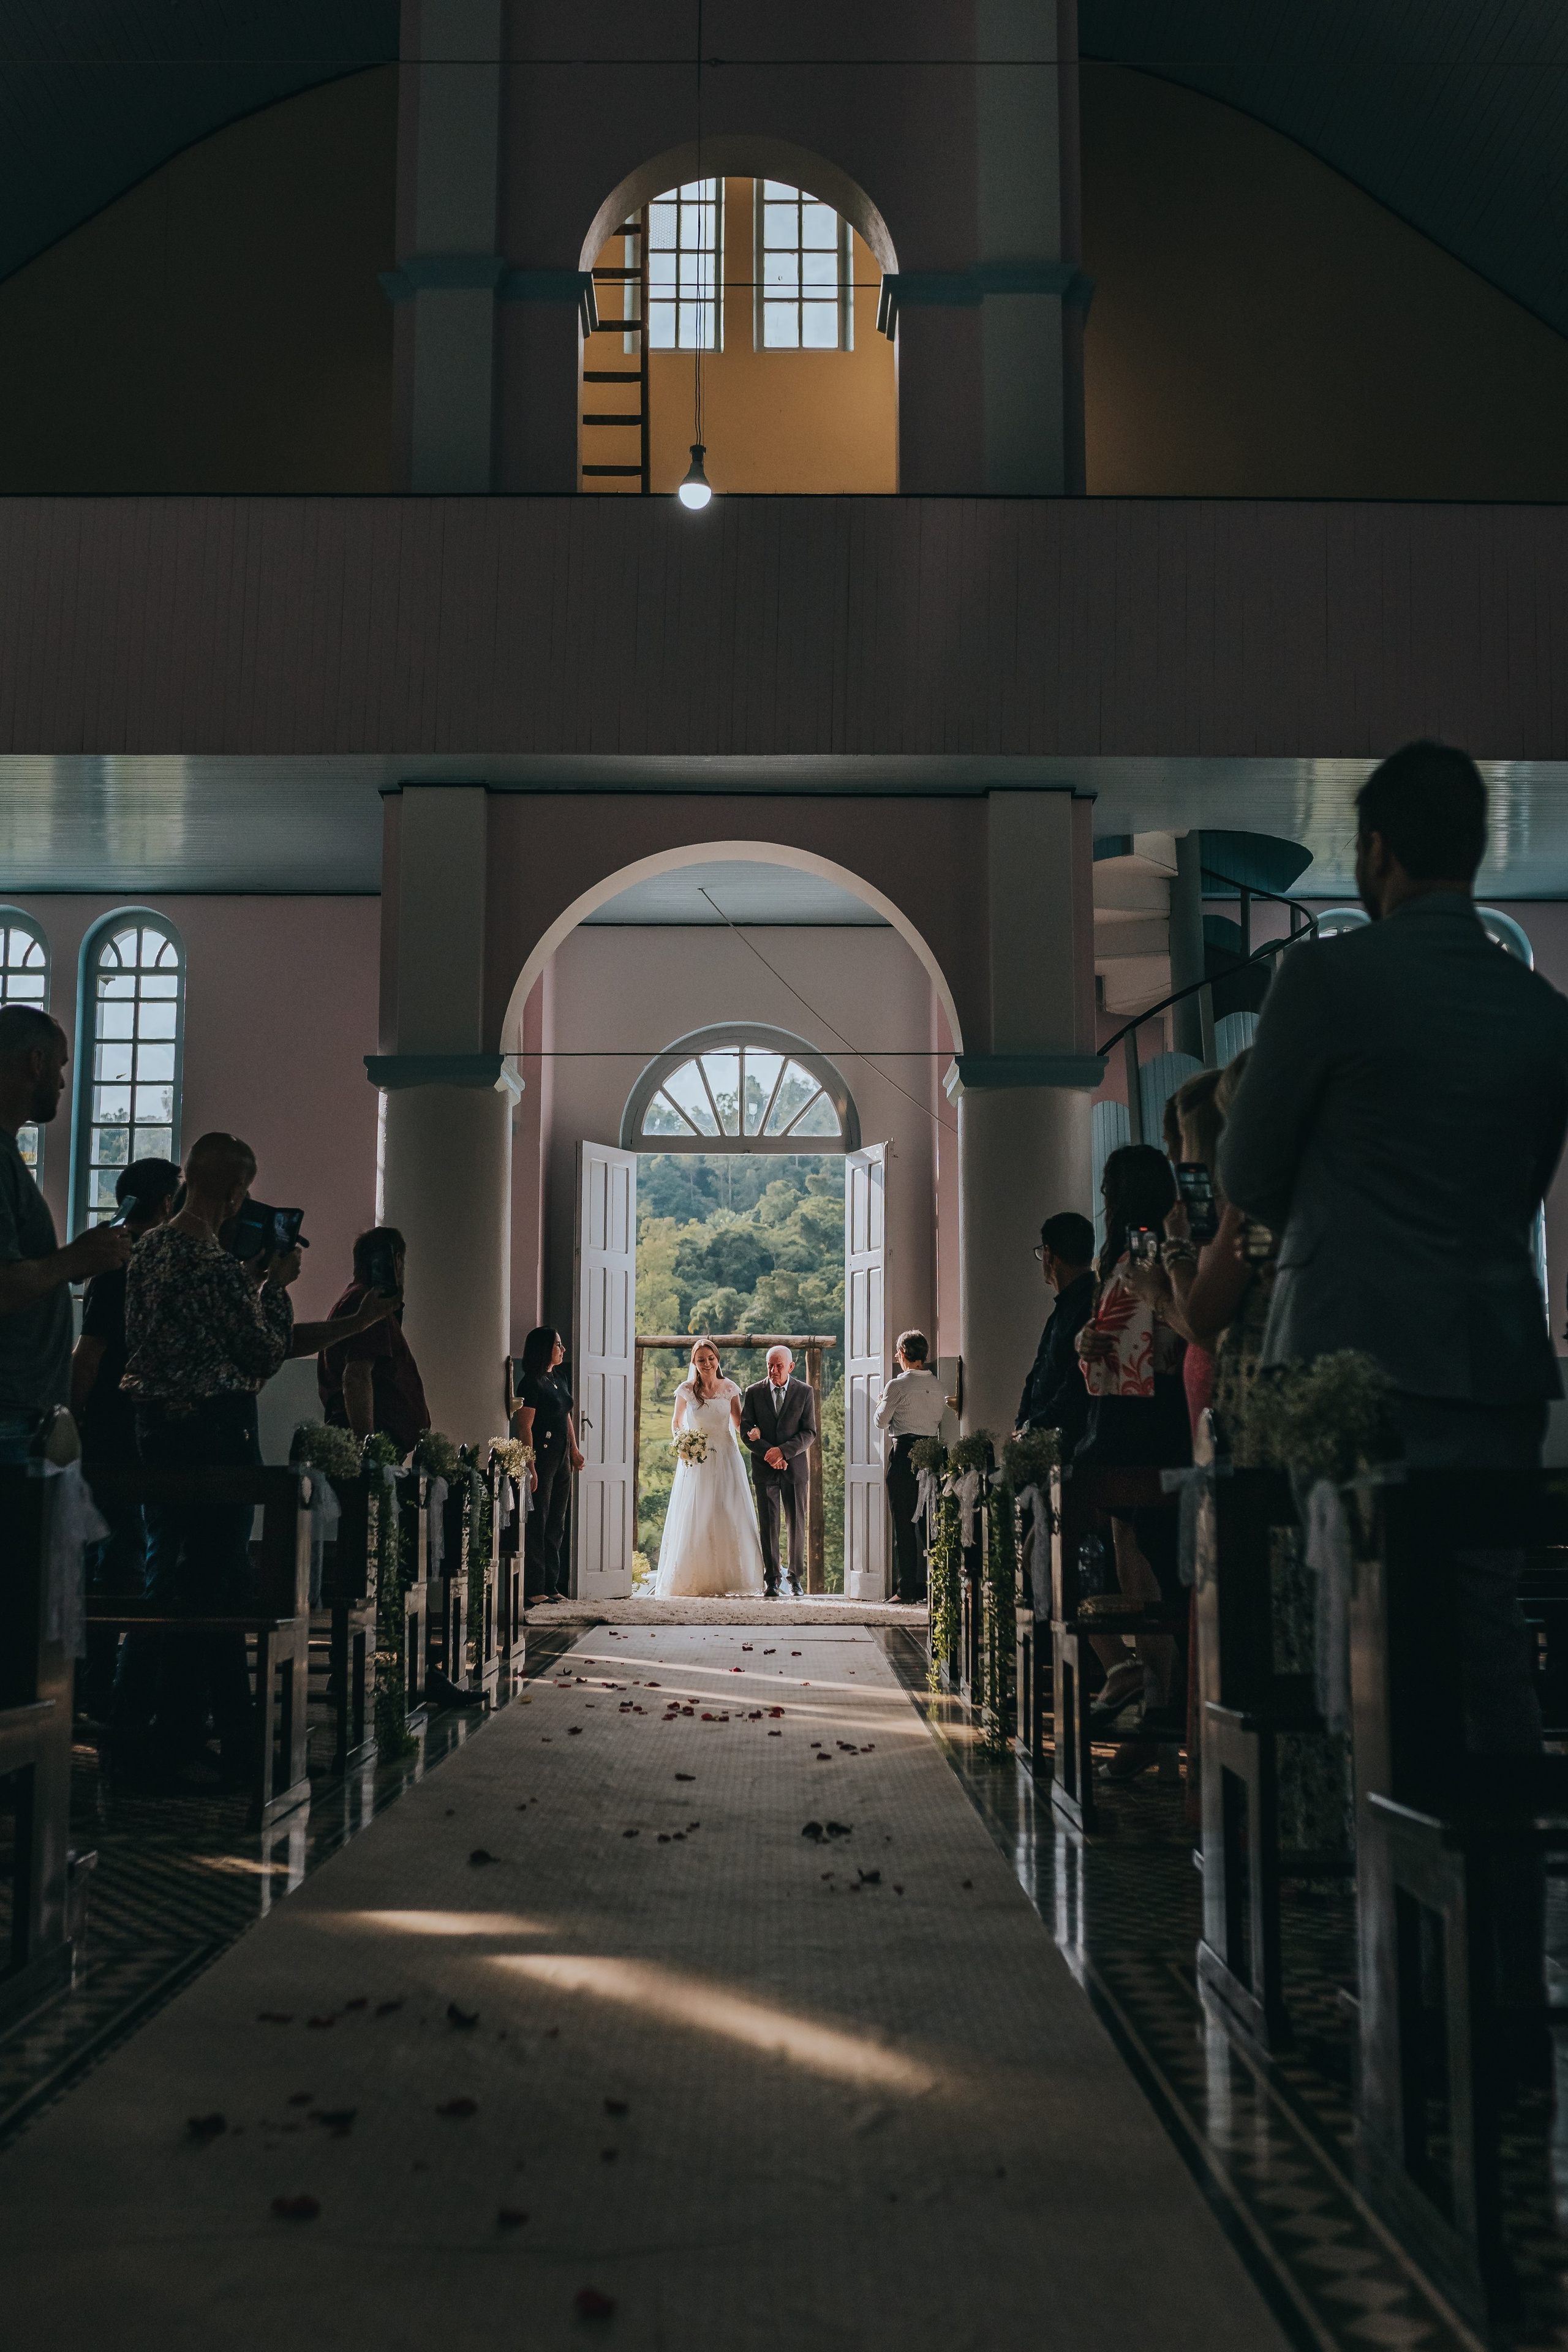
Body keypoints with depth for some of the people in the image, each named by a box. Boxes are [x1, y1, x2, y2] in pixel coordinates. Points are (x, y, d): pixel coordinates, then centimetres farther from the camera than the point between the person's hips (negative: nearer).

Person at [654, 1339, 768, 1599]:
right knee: (694, 1521, -2)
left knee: (730, 1517, -3)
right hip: (695, 1460, -1)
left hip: (726, 1460, 1)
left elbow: (739, 1424, 6)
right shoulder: (686, 1390, 0)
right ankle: (694, 1581, 3)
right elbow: (676, 1423, 13)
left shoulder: (730, 1389, 1)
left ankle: (731, 1579, 3)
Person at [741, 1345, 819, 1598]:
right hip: (764, 1468, 0)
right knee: (769, 1525, 0)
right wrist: (770, 1455, -11)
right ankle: (772, 1580, 6)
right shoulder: (753, 1392, 5)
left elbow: (809, 1433, -2)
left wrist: (783, 1451, -15)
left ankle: (795, 1577, 15)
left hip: (795, 1467, 0)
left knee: (797, 1524, 2)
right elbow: (746, 1430, 1)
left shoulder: (804, 1393, 3)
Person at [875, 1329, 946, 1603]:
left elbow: (881, 1421, -5)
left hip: (904, 1454, -6)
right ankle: (926, 1585, 10)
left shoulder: (898, 1385, -9)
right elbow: (941, 1420, 12)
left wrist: (881, 1403, 13)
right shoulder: (937, 1385, 8)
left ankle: (906, 1588, -3)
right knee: (926, 1523, 10)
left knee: (904, 1523, -3)